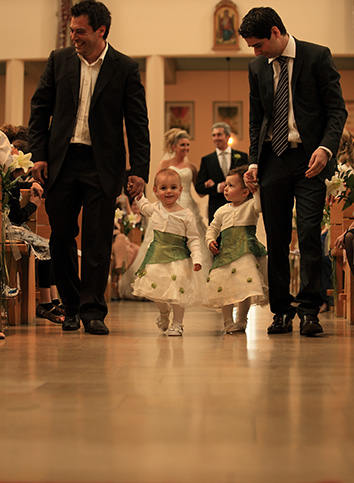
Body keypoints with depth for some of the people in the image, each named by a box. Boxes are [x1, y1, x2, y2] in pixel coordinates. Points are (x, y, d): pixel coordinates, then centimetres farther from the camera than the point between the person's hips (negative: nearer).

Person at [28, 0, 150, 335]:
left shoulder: (125, 68, 0)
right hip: (61, 160, 3)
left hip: (102, 165, -3)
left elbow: (137, 123, 0)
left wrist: (139, 170, -6)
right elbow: (40, 108, 11)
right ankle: (71, 307, 22)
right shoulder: (59, 60, 7)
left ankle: (93, 311, 3)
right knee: (60, 238, 7)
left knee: (97, 241, -4)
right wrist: (39, 154, 1)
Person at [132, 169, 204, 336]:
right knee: (155, 290, 5)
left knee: (177, 290, -8)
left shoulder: (186, 215, -9)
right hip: (157, 257, 4)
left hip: (178, 258, -4)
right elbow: (143, 205, 28)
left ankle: (177, 323, 10)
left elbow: (193, 239, -6)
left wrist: (197, 258, -16)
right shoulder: (155, 209, 3)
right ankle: (164, 312, 35)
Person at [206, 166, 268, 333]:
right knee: (224, 288, -1)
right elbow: (212, 228, 20)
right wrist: (210, 240, 2)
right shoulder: (222, 211, 15)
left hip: (246, 253, -4)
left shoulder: (250, 206, 3)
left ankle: (241, 321, 7)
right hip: (225, 254, 4)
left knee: (244, 288, -9)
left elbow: (260, 205, -19)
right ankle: (228, 321, 11)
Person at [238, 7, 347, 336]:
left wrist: (326, 148, -18)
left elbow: (337, 109, -3)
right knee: (276, 240, 4)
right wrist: (254, 162, 6)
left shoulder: (317, 57, -1)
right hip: (273, 160, 4)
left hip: (309, 159, -4)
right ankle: (281, 311, 13)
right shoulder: (257, 68, 12)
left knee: (309, 233, -11)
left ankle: (309, 311, -5)